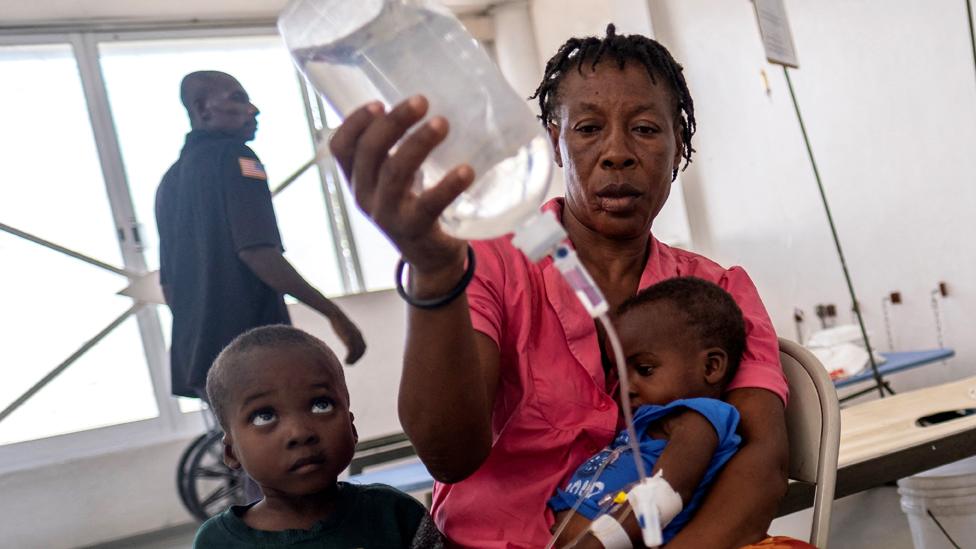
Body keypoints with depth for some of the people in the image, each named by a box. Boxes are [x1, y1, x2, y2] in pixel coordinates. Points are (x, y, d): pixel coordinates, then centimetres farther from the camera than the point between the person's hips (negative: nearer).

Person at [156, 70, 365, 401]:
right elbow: (256, 251, -19)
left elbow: (168, 283, 20)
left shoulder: (171, 180, 18)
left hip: (195, 353, 9)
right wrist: (334, 314, -19)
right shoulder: (232, 157, -6)